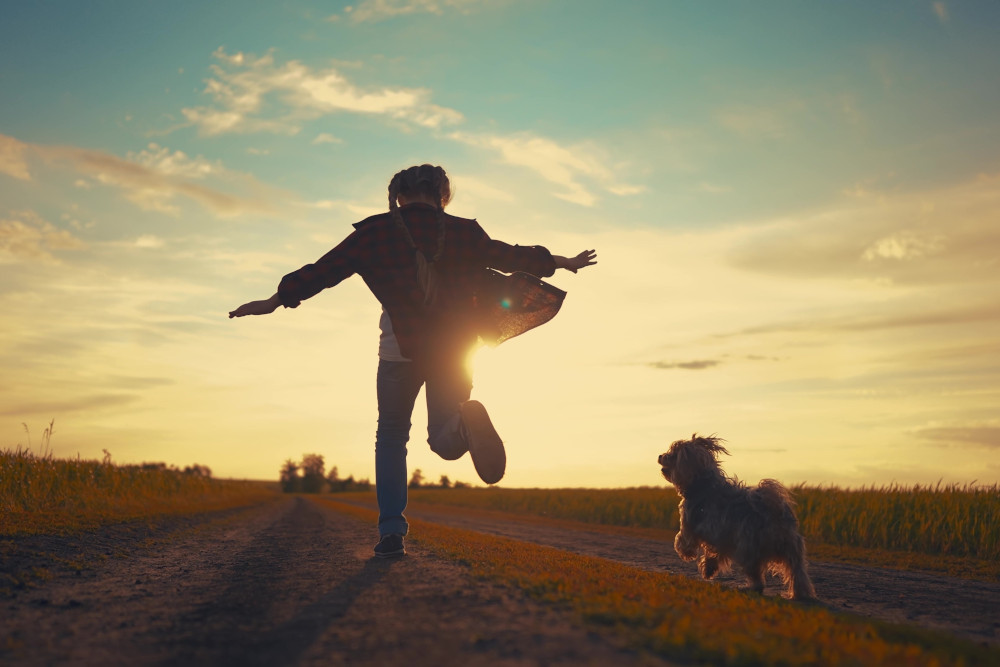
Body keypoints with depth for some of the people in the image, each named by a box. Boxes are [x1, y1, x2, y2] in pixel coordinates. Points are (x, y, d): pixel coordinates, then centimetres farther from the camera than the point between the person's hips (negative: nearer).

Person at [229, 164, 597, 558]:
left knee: (391, 436, 16)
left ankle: (391, 532, 7)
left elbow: (324, 270, 6)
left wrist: (274, 302, 16)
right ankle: (466, 423, -29)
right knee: (444, 441, 9)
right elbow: (515, 257, 20)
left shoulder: (376, 232, 4)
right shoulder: (464, 233, 9)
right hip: (455, 350, 2)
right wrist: (564, 263, 36)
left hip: (401, 348, -1)